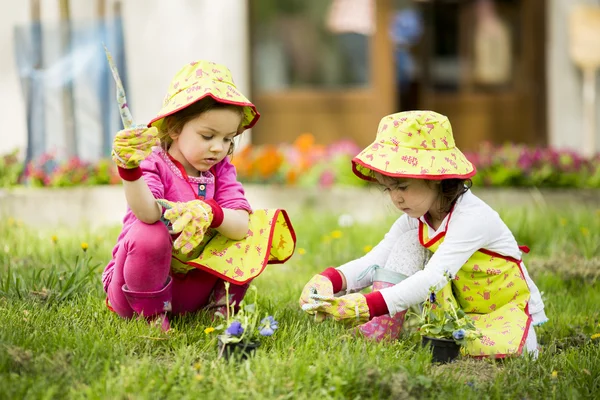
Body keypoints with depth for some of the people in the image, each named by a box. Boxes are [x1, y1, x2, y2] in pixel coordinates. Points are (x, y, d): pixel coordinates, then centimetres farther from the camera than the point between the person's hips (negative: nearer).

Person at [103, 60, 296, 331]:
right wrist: (129, 170, -56)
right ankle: (152, 315, -16)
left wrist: (210, 212, -37)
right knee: (149, 234, -37)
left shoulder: (220, 170, 2)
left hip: (191, 286, 5)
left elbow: (242, 225, -15)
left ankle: (220, 305, 2)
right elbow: (148, 214, -38)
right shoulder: (155, 165, -14)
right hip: (137, 288, -5)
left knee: (259, 229, -4)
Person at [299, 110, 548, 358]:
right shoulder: (415, 219, -4)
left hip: (507, 310, -7)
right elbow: (372, 262, -14)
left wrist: (367, 305, -50)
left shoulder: (472, 217, -29)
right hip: (458, 309, 7)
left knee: (493, 349, -42)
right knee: (409, 239, -9)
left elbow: (433, 278, -40)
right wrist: (328, 281, -36)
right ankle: (382, 329, -17)